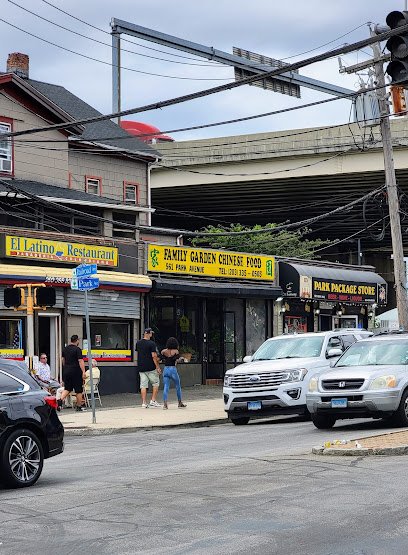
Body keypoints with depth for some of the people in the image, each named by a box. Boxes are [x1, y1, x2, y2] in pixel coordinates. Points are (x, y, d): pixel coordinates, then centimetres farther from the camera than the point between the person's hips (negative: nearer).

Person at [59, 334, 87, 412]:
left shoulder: (65, 349, 10)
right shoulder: (77, 349, -11)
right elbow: (80, 361, -18)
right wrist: (83, 372, -19)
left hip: (66, 371, 6)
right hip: (75, 371, -6)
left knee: (67, 388, 12)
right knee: (78, 390, 4)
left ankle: (61, 400, -9)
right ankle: (79, 406, 9)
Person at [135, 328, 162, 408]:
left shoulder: (138, 343, 7)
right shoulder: (152, 343, -12)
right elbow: (154, 356, -16)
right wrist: (158, 367, -11)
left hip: (141, 367, 5)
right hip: (151, 367, -5)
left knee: (143, 385, 5)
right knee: (156, 383, 9)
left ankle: (144, 403, 2)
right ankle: (153, 401, 4)